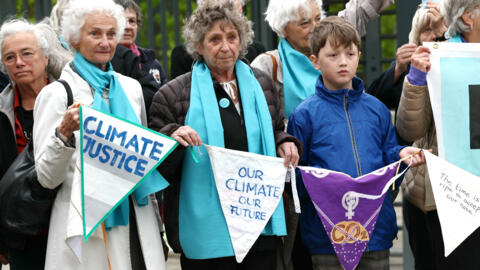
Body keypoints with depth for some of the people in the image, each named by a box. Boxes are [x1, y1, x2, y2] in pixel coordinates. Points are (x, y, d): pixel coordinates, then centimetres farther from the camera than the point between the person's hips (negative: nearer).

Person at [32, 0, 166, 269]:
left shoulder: (131, 87, 12)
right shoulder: (56, 93, -4)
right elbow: (47, 177, -7)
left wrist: (157, 227, 20)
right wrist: (64, 133, -25)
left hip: (137, 223, 4)